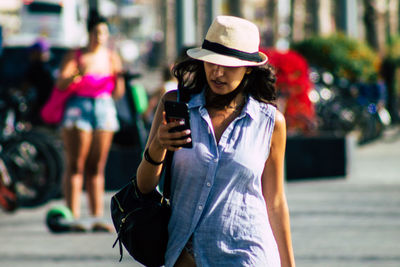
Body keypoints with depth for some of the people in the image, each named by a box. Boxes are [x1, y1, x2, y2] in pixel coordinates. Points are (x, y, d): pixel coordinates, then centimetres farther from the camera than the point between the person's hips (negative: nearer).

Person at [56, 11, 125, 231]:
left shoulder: (112, 58, 13)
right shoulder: (75, 56, 1)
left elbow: (118, 94, 12)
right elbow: (61, 84, -11)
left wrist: (119, 77, -8)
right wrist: (77, 74, -29)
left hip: (105, 110, 4)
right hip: (79, 110, -4)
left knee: (97, 167, 4)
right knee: (75, 166, -8)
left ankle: (97, 218, 3)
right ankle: (73, 217, -12)